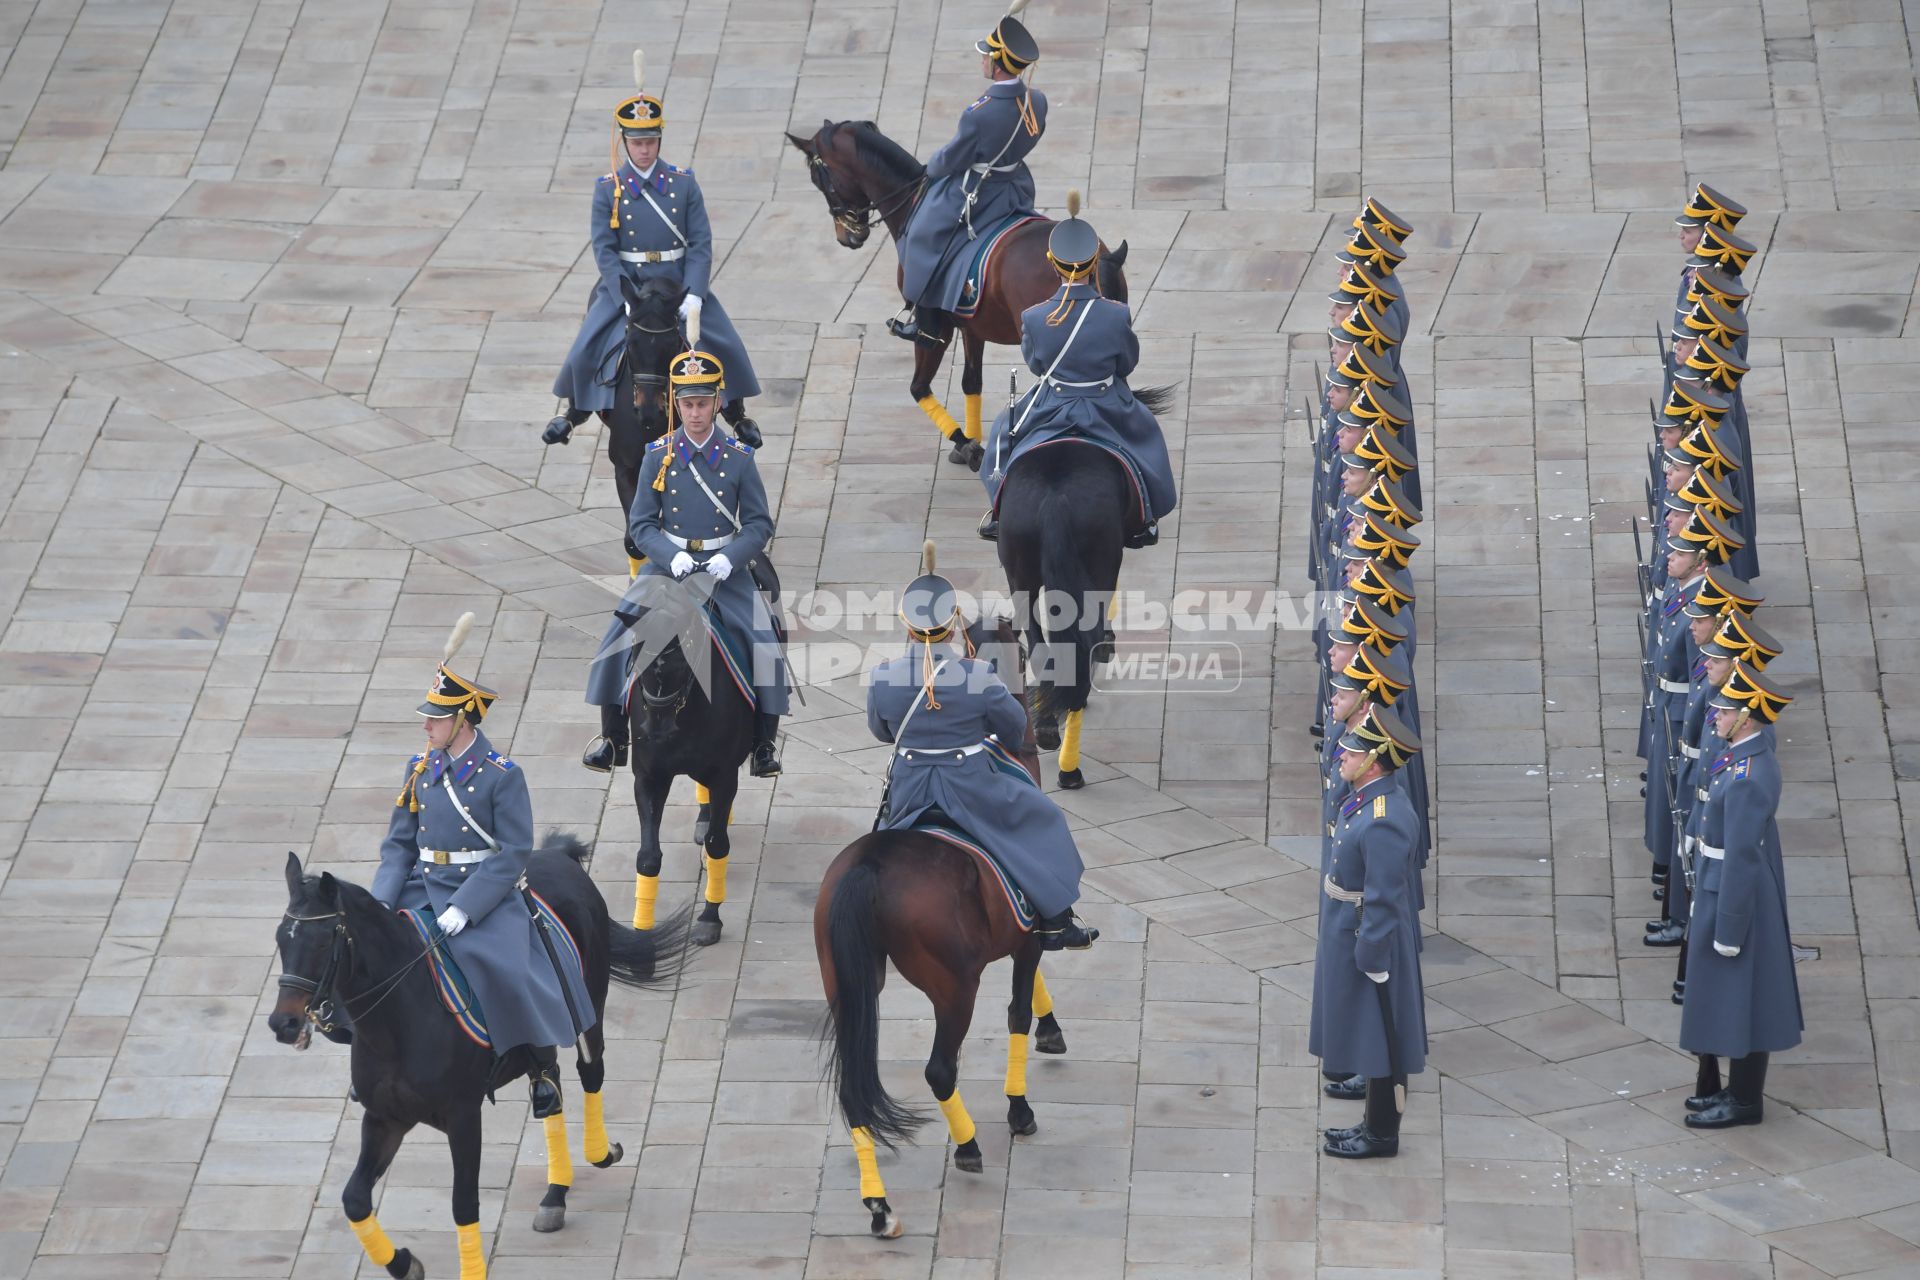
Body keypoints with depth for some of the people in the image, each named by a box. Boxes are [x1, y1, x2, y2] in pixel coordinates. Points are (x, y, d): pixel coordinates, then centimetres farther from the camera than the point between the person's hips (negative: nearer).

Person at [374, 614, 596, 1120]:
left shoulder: (502, 775, -10)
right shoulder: (420, 769, 7)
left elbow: (515, 852, -13)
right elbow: (399, 843, 11)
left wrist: (464, 908, -22)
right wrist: (381, 902, -5)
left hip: (486, 893, -6)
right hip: (425, 887, 6)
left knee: (500, 965, -28)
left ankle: (544, 1062, -9)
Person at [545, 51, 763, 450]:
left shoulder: (683, 183, -2)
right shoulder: (608, 189, -4)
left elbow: (701, 243, -4)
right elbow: (604, 248, -8)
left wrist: (693, 295, -16)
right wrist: (628, 298, -19)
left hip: (679, 284, 1)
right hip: (625, 285, -1)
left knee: (725, 346, -6)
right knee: (588, 348, -11)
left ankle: (737, 415, 17)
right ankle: (569, 411, 15)